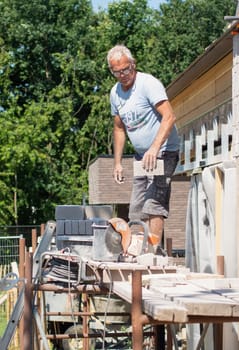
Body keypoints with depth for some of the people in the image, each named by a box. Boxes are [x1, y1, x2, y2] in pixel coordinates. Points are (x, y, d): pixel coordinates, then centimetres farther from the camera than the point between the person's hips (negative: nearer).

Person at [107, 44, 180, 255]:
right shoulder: (115, 93, 8)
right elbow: (119, 129, 18)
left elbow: (169, 117, -26)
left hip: (163, 153, -8)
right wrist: (117, 163, 11)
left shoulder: (148, 83, -16)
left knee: (153, 203, -18)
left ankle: (156, 248, -19)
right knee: (137, 210, 8)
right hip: (141, 155, 8)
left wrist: (155, 148, -36)